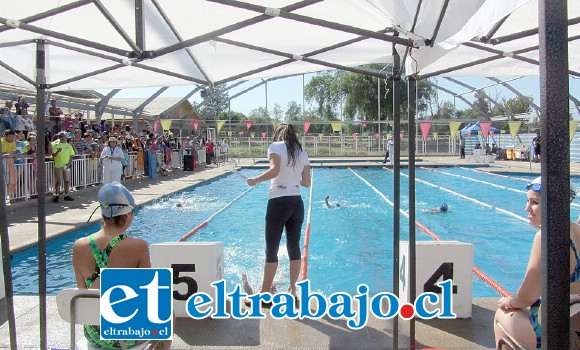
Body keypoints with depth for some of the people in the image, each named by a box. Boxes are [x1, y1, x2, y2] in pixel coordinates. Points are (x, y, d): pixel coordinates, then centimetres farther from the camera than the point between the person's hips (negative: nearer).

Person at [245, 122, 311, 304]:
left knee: (271, 250, 1)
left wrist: (255, 180, -9)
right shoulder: (302, 152, 11)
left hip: (278, 203, -5)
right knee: (294, 248, 13)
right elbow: (307, 182, 11)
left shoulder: (275, 146, -4)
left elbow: (275, 170, -22)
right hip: (297, 203, 5)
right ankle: (292, 289, 21)